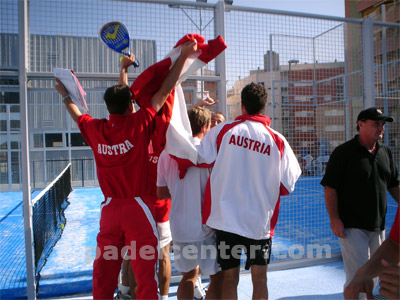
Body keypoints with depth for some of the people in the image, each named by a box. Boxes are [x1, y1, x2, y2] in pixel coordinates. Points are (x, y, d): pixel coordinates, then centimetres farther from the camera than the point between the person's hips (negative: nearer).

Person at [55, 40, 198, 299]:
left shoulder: (95, 129, 1)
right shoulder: (139, 123, -11)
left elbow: (77, 115, 23)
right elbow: (165, 90, -7)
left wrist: (66, 95, 42)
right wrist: (184, 56, 0)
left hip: (109, 208, 5)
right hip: (137, 207, -4)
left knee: (105, 269, 15)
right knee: (144, 269, 4)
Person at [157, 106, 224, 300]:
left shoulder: (166, 153, 5)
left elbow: (161, 193, 11)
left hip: (178, 227, 6)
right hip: (204, 226, -5)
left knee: (188, 276, 21)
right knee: (217, 277, 9)